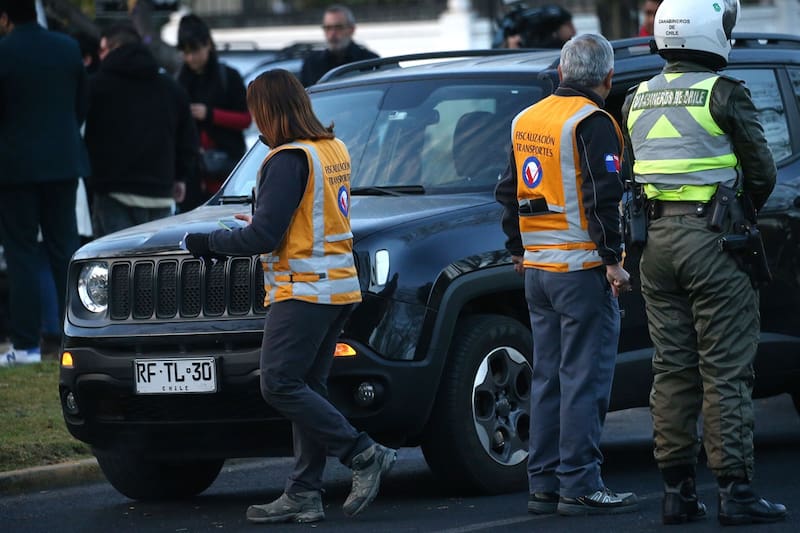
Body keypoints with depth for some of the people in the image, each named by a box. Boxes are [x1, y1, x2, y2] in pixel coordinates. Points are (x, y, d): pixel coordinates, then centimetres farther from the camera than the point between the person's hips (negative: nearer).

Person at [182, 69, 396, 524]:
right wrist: (263, 226, 28)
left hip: (303, 290, -10)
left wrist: (209, 243, -4)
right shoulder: (334, 150, 13)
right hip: (338, 286, 10)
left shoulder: (288, 160, -15)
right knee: (308, 388, 9)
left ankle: (366, 456, -12)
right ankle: (304, 495, 7)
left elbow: (264, 237, -18)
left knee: (281, 385, -10)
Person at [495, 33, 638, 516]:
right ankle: (580, 487, -7)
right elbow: (602, 198, -19)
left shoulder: (526, 120, 13)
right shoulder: (592, 123, -12)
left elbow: (509, 192, 20)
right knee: (585, 380, -6)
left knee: (549, 379, 12)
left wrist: (518, 250, 28)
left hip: (537, 270, 8)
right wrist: (613, 259, -16)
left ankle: (544, 484, 13)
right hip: (582, 269, -8)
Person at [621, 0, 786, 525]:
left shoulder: (638, 100, 10)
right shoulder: (724, 93, -9)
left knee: (672, 369, 10)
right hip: (711, 237, -6)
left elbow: (629, 176, 14)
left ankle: (677, 491, 10)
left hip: (655, 240, 6)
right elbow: (761, 170, -5)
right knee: (726, 370, -4)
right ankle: (735, 490, -5)